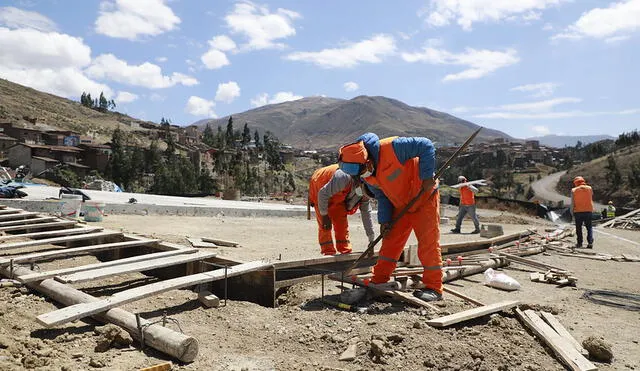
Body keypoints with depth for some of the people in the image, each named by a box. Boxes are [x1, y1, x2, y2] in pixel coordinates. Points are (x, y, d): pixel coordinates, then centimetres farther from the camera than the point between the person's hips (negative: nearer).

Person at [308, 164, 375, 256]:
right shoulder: (344, 177, -42)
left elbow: (366, 212, -8)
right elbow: (323, 194, -34)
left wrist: (371, 240, -6)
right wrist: (324, 215, -26)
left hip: (337, 196, 6)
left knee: (342, 223, -2)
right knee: (324, 226, -13)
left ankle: (345, 252, 6)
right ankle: (328, 252, -7)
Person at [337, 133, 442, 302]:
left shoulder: (391, 147, -32)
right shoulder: (367, 175, -8)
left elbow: (426, 146, -25)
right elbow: (382, 196, 4)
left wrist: (427, 176, -27)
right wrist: (384, 220, -5)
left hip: (424, 197, -6)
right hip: (400, 204, 6)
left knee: (428, 243, -5)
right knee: (390, 242, 5)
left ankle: (434, 287, 3)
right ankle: (378, 281, 13)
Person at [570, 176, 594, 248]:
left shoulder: (574, 190, -4)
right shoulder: (589, 188, 3)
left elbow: (572, 203, -5)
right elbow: (591, 198, 12)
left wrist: (572, 212, 2)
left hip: (578, 211, -1)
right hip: (588, 210, 2)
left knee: (579, 228, 7)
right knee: (589, 227, 9)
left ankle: (579, 243, 7)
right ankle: (590, 242, -2)